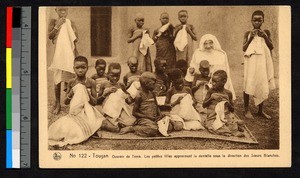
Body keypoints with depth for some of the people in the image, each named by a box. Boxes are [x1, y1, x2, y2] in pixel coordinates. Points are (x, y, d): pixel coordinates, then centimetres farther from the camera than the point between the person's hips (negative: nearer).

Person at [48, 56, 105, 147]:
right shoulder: (71, 82, 1)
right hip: (74, 112, 2)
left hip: (86, 112, -2)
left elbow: (95, 102, -3)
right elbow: (66, 102, 6)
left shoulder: (91, 82, -4)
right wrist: (71, 92, -12)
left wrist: (87, 92, -17)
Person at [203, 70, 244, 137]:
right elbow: (204, 105, 1)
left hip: (226, 116, 1)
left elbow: (232, 110, 8)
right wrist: (211, 98, -13)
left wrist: (228, 104, -14)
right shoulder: (211, 91, 1)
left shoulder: (228, 93, 1)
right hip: (213, 118, -1)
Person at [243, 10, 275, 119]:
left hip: (263, 62, 2)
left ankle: (260, 110, 18)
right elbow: (244, 48, -5)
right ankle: (247, 110, 6)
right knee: (248, 85, -4)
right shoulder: (248, 34, 2)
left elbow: (271, 47, 0)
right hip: (251, 62, -2)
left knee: (262, 86, 7)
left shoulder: (266, 33, 6)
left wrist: (265, 37, -15)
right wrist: (251, 37, -16)